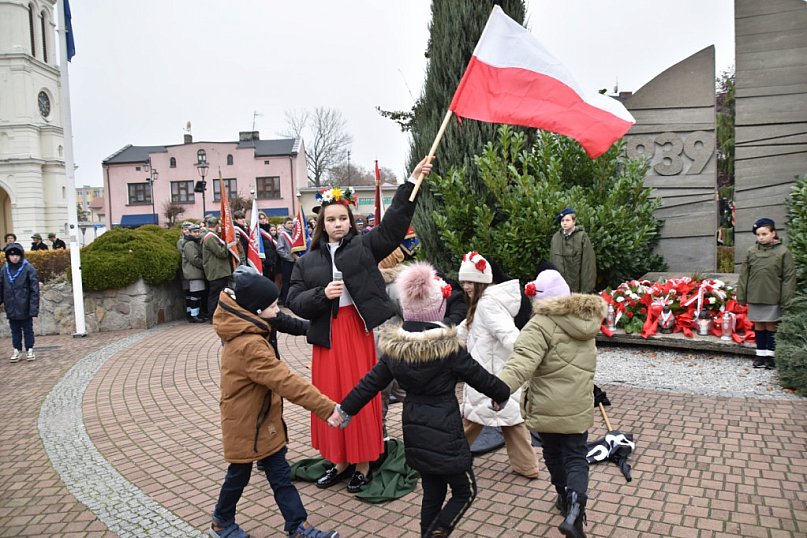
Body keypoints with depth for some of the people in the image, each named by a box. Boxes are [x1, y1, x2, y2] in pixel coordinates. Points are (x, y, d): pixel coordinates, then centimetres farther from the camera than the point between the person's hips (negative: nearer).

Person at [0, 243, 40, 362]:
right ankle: (17, 350, 23)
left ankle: (30, 350, 19)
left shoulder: (28, 268, -10)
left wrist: (34, 307, -15)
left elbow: (34, 289, -11)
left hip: (24, 307, -3)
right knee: (15, 330, 13)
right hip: (11, 307, 3)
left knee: (28, 329, 8)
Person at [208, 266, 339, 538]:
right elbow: (286, 382, -36)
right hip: (247, 424, -8)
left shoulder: (242, 333, -1)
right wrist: (327, 408, -36)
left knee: (280, 474, 11)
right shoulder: (250, 345, -31)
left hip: (262, 421, 9)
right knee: (239, 475, 14)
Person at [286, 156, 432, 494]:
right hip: (327, 336, 3)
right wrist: (322, 294, -15)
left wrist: (412, 182, -13)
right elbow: (295, 300, 4)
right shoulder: (308, 261, 9)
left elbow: (394, 224, -6)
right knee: (332, 398, 9)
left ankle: (363, 465, 19)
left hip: (357, 331, -2)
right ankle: (341, 462, 27)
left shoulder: (364, 246, 4)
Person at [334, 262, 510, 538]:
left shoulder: (394, 346, -4)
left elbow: (371, 382, 3)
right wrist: (504, 394, 13)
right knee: (464, 491, 14)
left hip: (415, 433, 6)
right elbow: (481, 378, -6)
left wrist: (346, 409, 17)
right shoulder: (448, 347, -18)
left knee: (432, 493, 21)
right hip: (444, 434, -6)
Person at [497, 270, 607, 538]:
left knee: (553, 453, 19)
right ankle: (574, 509, -10)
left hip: (547, 407, -4)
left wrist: (500, 386, -42)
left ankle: (565, 498, 37)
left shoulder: (542, 324, -20)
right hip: (578, 407, 4)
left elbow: (523, 360, -34)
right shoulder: (585, 320, 4)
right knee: (576, 457, 9)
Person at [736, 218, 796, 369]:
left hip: (773, 297, -3)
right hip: (755, 296, 3)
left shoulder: (783, 252, -5)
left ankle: (770, 355, 18)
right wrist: (741, 296, 2)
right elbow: (744, 275, 5)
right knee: (758, 325, 10)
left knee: (771, 326, 7)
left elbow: (789, 277, -5)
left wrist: (786, 299, -9)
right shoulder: (751, 251, 2)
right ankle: (760, 354, 21)